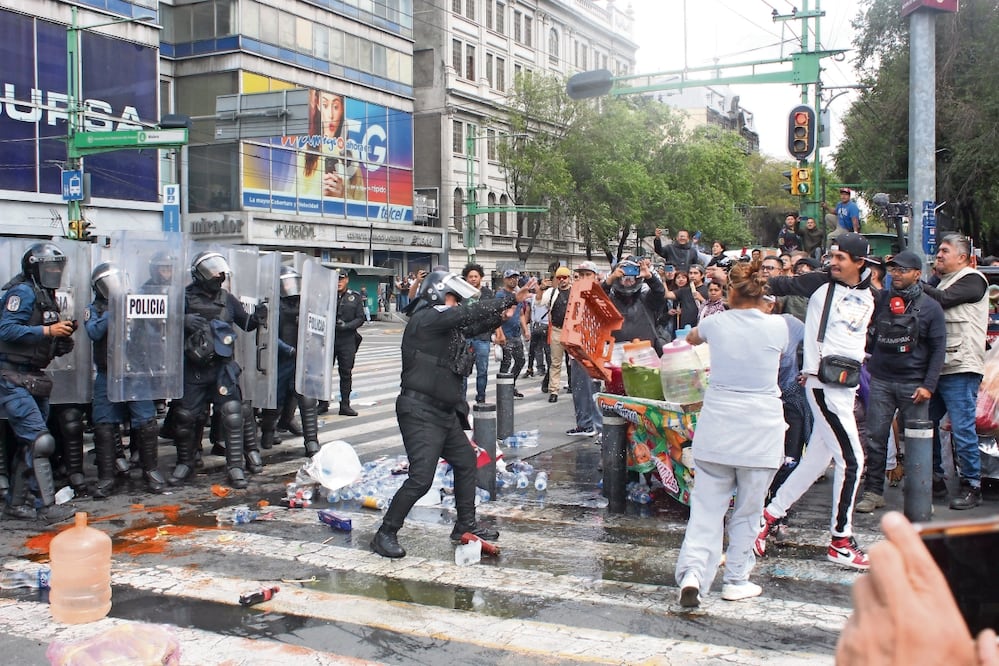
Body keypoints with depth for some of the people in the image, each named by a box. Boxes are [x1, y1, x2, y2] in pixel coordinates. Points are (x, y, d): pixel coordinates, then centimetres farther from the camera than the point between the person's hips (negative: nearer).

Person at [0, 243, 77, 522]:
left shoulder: (47, 297, 16)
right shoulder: (23, 292, -11)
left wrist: (63, 337, -2)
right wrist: (47, 331, -25)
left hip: (34, 379, 10)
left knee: (28, 444, 13)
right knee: (40, 440, -13)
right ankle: (48, 506, -10)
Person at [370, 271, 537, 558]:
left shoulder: (443, 324, 14)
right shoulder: (425, 319, -14)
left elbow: (471, 327, 22)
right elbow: (470, 314, -21)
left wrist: (500, 316, 3)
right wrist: (512, 298, -18)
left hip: (445, 413, 11)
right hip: (421, 413, -11)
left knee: (466, 462, 19)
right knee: (421, 478, -13)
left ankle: (465, 524, 32)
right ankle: (385, 534, -1)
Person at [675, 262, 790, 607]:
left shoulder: (717, 323, -2)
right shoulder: (777, 327, -5)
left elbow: (691, 337, 21)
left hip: (717, 422, 1)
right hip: (761, 425, -1)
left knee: (707, 504, 6)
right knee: (748, 510, 12)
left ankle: (693, 571, -10)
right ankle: (736, 580, 19)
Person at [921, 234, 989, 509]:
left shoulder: (972, 280, -3)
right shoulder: (942, 282, 23)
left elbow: (941, 300, -16)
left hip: (961, 368, -8)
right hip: (936, 367, 8)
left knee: (962, 428, -7)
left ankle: (972, 486, 3)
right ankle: (935, 479, 21)